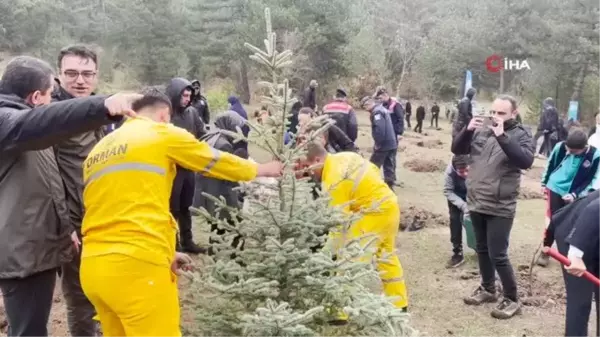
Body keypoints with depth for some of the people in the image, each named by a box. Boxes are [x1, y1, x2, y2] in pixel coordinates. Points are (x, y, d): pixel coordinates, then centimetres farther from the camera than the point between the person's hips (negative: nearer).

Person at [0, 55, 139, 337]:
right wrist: (102, 107, -52)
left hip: (39, 246, 11)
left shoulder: (23, 121, 20)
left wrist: (66, 227, 25)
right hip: (23, 252, -11)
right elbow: (45, 122, -40)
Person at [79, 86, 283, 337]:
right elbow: (218, 161, 13)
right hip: (136, 266, -7)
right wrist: (261, 169, 30)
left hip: (93, 267, 8)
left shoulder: (99, 150, 21)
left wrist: (163, 252, 30)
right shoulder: (164, 134, 2)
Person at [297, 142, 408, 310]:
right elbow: (375, 170, 17)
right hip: (390, 206, 10)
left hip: (375, 213, -10)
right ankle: (399, 303, 37)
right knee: (387, 256, 24)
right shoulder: (344, 157, 7)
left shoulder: (333, 180, -20)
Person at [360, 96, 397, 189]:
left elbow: (379, 129, -27)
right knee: (389, 166, 12)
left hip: (383, 144, -9)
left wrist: (378, 143, -18)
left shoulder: (377, 112, -15)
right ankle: (390, 185, 16)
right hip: (392, 143, 9)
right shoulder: (382, 109, 16)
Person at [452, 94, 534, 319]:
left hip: (500, 208, -5)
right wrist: (467, 130, -14)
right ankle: (488, 289, 35)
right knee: (482, 250, 18)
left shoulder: (520, 135, -6)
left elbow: (526, 161, -23)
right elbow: (457, 149, 4)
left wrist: (502, 136, -29)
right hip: (476, 203, 5)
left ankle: (512, 300, 13)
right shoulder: (481, 130, 5)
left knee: (498, 255, -4)